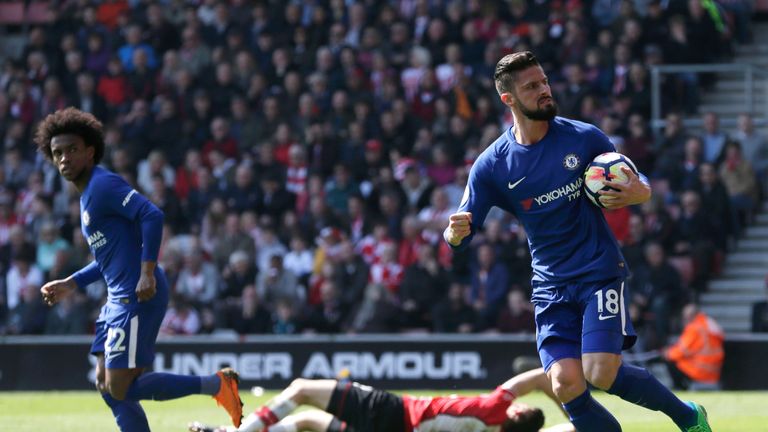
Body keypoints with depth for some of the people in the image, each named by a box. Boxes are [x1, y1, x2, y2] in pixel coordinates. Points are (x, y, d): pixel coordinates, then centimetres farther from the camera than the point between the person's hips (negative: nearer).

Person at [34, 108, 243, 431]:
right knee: (107, 386, 8)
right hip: (118, 298, 10)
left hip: (137, 298, -10)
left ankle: (216, 384, -5)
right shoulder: (87, 195, 20)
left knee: (120, 388, -12)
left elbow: (152, 216, -23)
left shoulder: (103, 185, -10)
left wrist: (147, 272, -27)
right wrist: (70, 284, 22)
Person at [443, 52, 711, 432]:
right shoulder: (492, 165, -3)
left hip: (600, 272, -2)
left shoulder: (585, 137, -4)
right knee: (567, 386, -15)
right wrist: (456, 233, -24)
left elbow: (638, 186, 8)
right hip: (551, 284, 2)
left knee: (602, 374, -19)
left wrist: (637, 193, -17)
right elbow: (459, 234, 1)